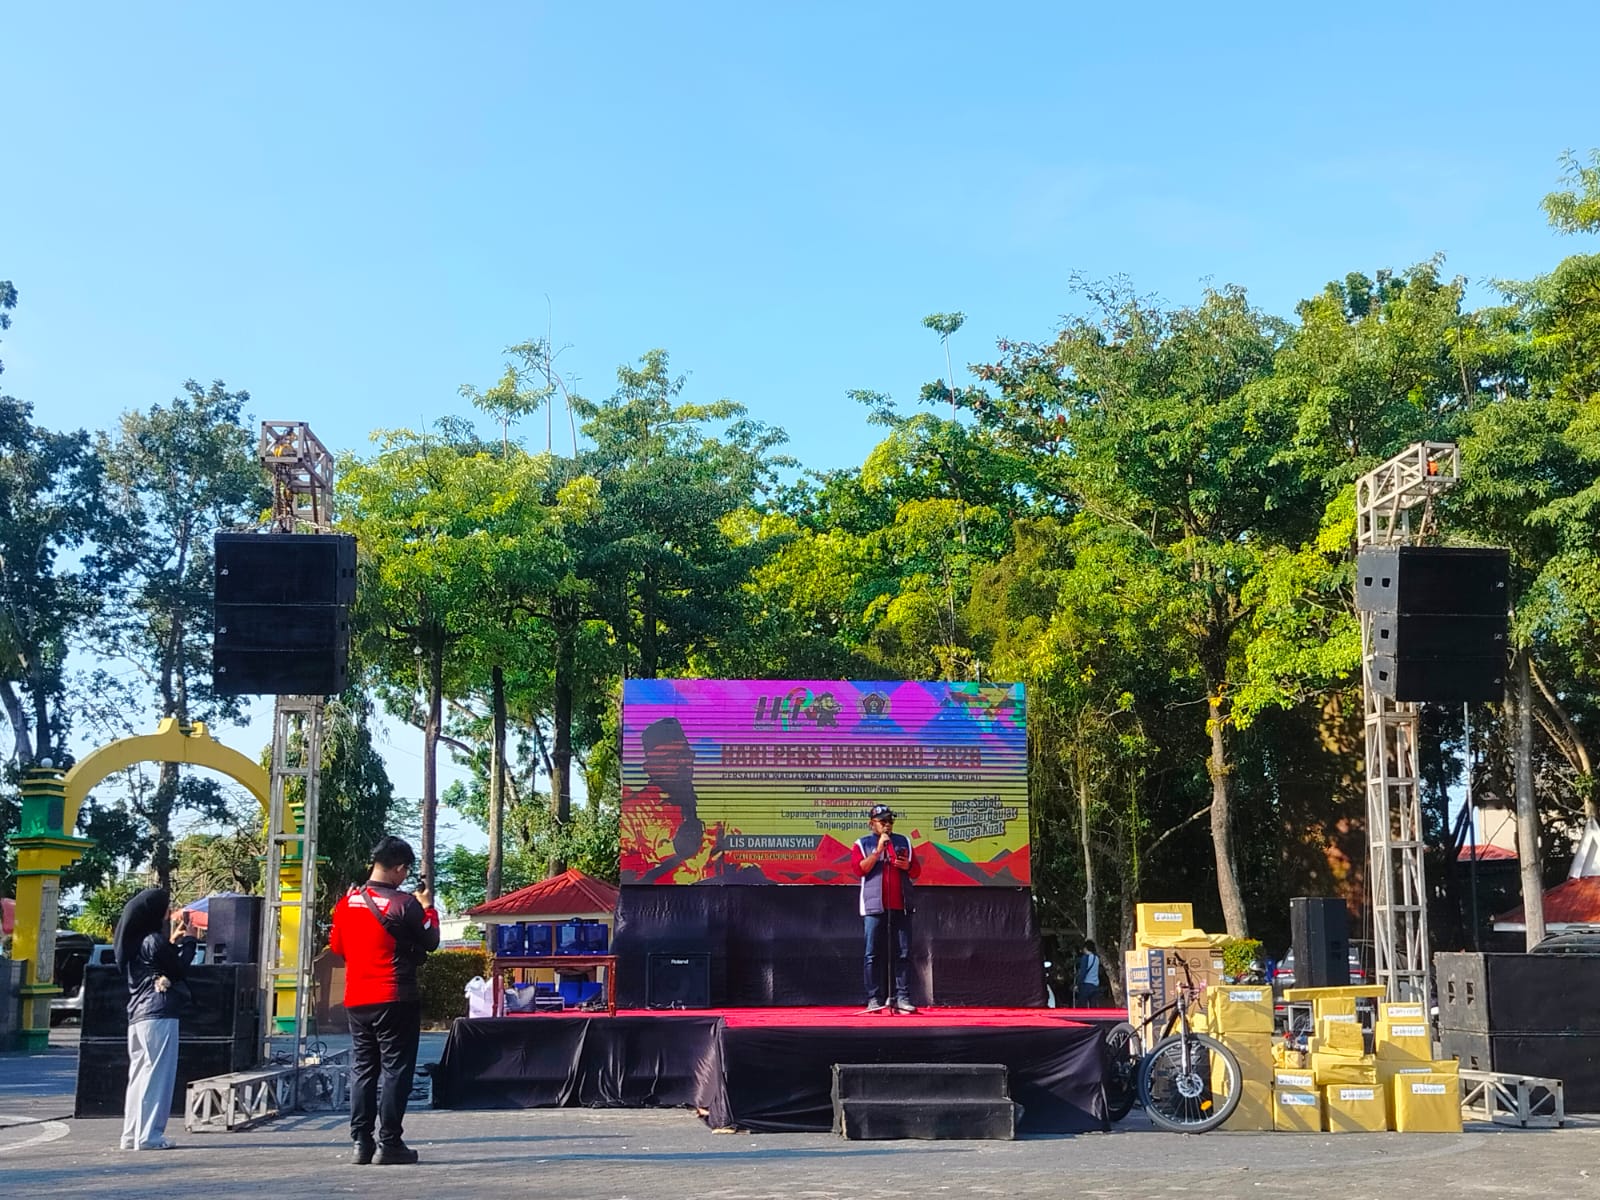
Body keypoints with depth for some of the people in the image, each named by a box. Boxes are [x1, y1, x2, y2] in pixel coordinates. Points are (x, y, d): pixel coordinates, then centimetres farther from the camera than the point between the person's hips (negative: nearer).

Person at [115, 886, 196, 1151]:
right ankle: (149, 1136, -6)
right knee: (157, 1076, -6)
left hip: (138, 1016, 9)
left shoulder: (134, 942, 15)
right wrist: (188, 940, 5)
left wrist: (174, 941, 18)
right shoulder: (154, 941, -11)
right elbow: (179, 969, -5)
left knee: (139, 1075, 12)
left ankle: (131, 1135, 14)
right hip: (159, 1015, -9)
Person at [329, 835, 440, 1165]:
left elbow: (337, 946, 16)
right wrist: (428, 908, 11)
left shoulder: (348, 901, 4)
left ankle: (361, 1141, 11)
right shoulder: (404, 903, -12)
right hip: (395, 999, -6)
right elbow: (430, 942, -2)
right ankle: (389, 1143, -1)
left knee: (362, 1069, 12)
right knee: (396, 1070, 0)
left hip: (356, 1000, 6)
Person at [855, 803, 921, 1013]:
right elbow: (860, 869, -8)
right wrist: (878, 850, -13)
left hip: (901, 907, 3)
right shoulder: (863, 844, 8)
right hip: (875, 907, -3)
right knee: (873, 954, -5)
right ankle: (874, 999, -3)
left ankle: (902, 997, 0)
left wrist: (907, 865, -7)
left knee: (903, 954, -1)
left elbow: (916, 871, 15)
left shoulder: (904, 842, 17)